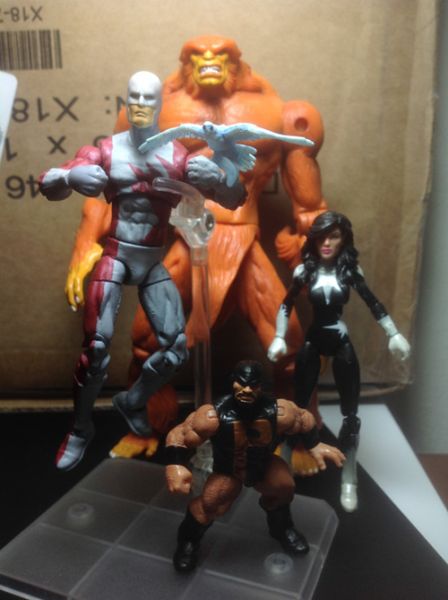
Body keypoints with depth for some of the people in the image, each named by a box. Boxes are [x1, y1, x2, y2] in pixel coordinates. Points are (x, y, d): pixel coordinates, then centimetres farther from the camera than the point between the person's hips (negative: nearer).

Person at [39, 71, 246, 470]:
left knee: (177, 348, -2)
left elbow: (234, 200, -2)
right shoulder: (107, 150, -2)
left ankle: (133, 402, 26)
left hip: (155, 262, 2)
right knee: (96, 347, -10)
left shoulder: (179, 156, 0)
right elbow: (47, 185, -4)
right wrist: (71, 176, -28)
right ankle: (81, 429, 15)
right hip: (115, 256, -2)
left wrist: (216, 177, -25)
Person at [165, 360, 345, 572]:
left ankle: (282, 527, 18)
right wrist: (175, 465, -36)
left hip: (263, 465, 3)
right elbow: (178, 434, -24)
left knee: (283, 485, -18)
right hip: (227, 471, -2)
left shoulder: (280, 412, -30)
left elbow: (304, 419, -8)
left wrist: (315, 445, -7)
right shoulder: (213, 416, -35)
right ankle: (189, 539, 13)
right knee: (210, 504, -22)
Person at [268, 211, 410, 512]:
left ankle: (349, 480, 18)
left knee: (350, 412, 3)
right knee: (298, 406, 7)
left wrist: (394, 334, -6)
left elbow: (373, 302, -1)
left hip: (342, 343, 0)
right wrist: (279, 338, -11)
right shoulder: (306, 269, -7)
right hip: (313, 342, 0)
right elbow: (286, 305, -2)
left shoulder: (351, 269, -7)